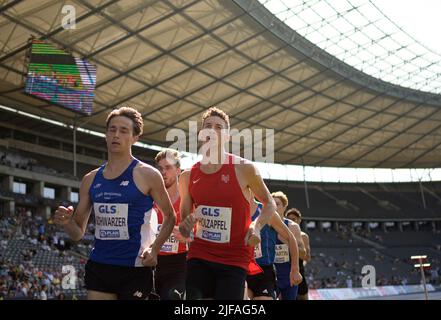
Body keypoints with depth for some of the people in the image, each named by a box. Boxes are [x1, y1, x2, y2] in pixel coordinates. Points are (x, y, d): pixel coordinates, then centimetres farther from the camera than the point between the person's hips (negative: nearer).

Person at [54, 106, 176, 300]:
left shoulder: (147, 175, -3)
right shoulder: (91, 179, 11)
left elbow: (170, 217, 5)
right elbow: (78, 233, 15)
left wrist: (154, 248, -10)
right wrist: (67, 222, -7)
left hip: (135, 269, -4)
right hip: (98, 267, 4)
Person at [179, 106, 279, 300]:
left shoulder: (243, 168, -4)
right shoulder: (188, 176, 6)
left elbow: (269, 203, 8)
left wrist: (257, 226, -10)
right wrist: (185, 227, -8)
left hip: (235, 258, -3)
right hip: (199, 256, 3)